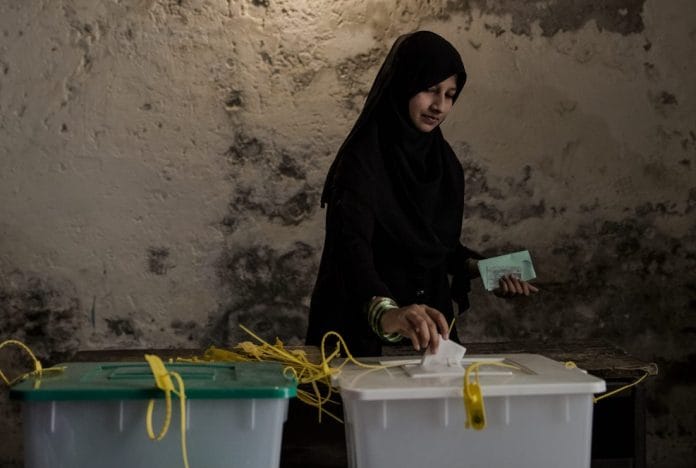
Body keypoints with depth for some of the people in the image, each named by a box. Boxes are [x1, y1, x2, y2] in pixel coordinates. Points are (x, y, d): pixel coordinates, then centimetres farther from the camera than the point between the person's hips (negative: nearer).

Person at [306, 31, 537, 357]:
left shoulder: (446, 163, 6)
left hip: (429, 326, 6)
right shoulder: (360, 160, -15)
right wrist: (385, 312, -46)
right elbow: (352, 247, -30)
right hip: (363, 333, -5)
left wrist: (478, 268, 0)